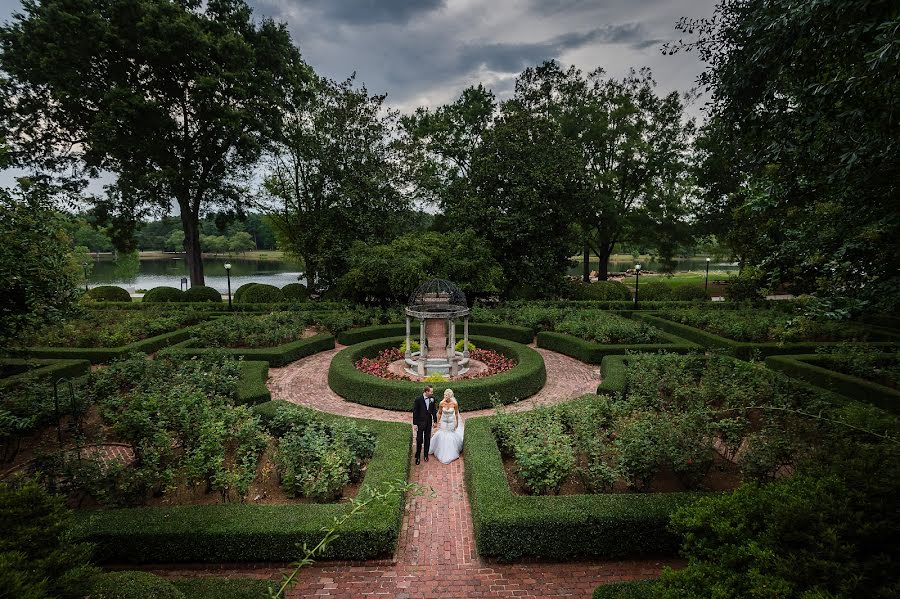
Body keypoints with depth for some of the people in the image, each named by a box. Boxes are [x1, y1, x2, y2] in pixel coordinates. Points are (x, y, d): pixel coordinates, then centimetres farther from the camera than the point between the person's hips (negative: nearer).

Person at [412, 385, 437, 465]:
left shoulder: (432, 399, -5)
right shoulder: (418, 399, -17)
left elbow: (434, 410, 5)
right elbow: (415, 412, -12)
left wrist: (435, 420, 4)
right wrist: (414, 424, -11)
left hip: (428, 422, 4)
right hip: (420, 422, -4)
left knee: (427, 439, 16)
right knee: (419, 440, 4)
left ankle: (426, 455, 33)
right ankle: (417, 456, 21)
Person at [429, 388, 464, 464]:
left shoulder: (455, 403, -22)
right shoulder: (442, 403, -18)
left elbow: (456, 413, -6)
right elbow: (439, 413, -3)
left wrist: (457, 423, 3)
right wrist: (437, 422, 2)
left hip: (451, 422, -1)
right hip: (443, 422, 1)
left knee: (451, 436, 14)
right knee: (442, 436, 11)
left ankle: (451, 453, 37)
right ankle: (442, 453, 35)